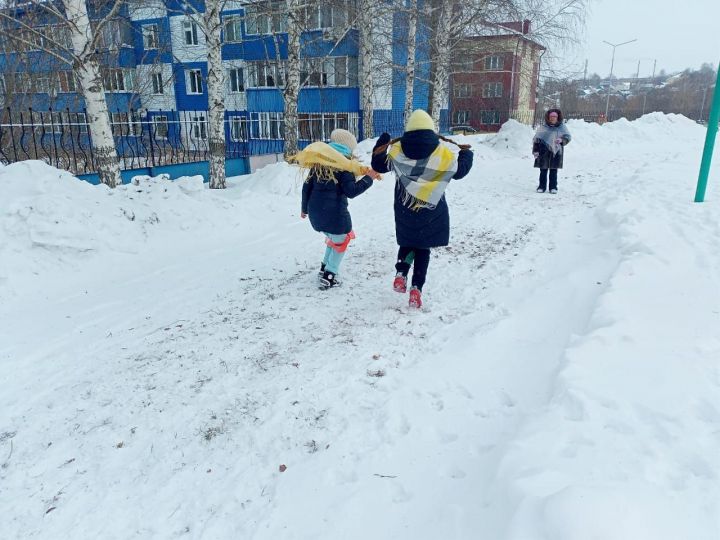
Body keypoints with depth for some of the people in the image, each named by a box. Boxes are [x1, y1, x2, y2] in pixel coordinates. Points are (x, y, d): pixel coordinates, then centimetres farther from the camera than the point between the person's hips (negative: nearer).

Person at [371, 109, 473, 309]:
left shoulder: (396, 150, -7)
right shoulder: (443, 153, -8)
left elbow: (379, 165, 8)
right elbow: (459, 170, 8)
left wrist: (380, 145, 24)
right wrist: (466, 155, 28)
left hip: (405, 208, 1)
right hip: (431, 210, -1)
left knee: (407, 242, 23)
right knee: (423, 248, 9)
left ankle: (401, 274, 1)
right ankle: (416, 289, 1)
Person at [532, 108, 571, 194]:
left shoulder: (562, 127, 4)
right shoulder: (542, 127, 0)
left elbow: (567, 137, 5)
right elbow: (536, 139, 2)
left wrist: (561, 140, -17)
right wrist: (535, 150, -4)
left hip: (556, 152, 1)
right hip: (544, 152, -1)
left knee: (554, 171, 5)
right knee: (543, 171, 4)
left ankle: (553, 187, 13)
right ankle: (542, 187, 14)